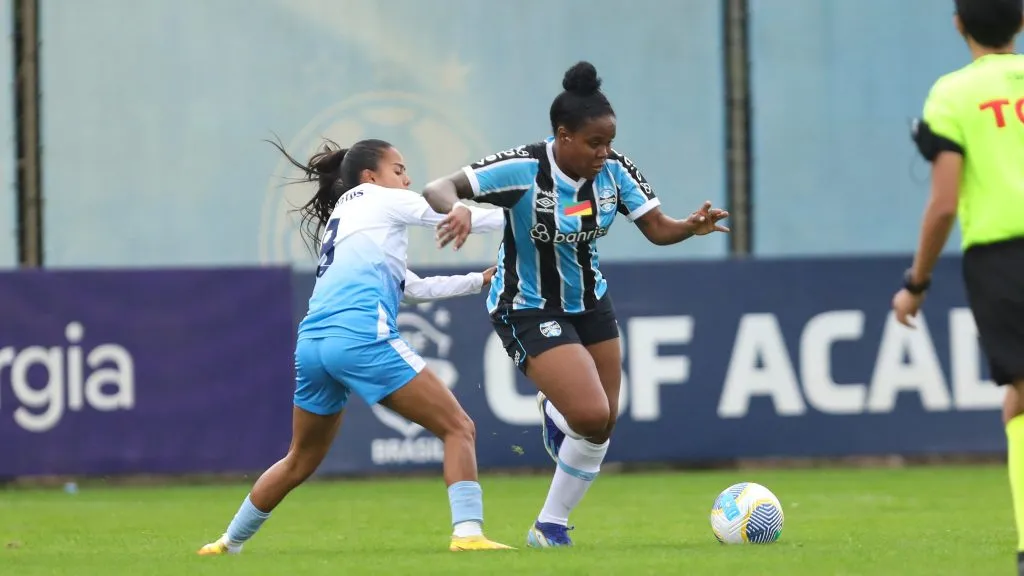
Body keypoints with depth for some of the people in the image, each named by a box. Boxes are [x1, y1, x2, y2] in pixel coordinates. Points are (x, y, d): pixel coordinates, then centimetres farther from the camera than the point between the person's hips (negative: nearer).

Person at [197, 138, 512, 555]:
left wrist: (479, 281, 33)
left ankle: (229, 543, 33)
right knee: (458, 429, -6)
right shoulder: (377, 199, 12)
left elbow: (415, 288, 35)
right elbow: (456, 215, 9)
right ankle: (467, 532, -22)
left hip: (313, 343, 8)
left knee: (300, 462, 26)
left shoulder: (339, 219, 33)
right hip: (361, 336, -8)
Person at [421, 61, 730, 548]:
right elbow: (439, 190, -27)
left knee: (603, 424, 8)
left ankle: (553, 409, 44)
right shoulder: (522, 170, -25)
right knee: (592, 417, -19)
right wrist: (457, 211, -50)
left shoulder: (614, 171, -11)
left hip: (590, 302, 6)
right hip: (529, 311, -6)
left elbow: (657, 230, -8)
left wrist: (692, 227, -30)